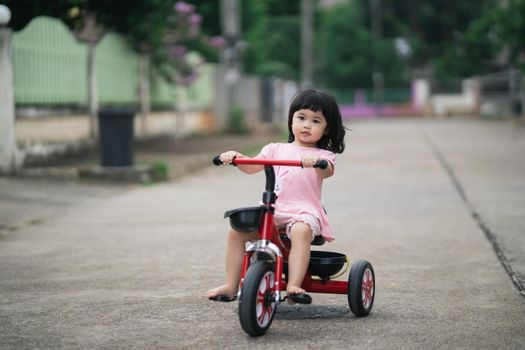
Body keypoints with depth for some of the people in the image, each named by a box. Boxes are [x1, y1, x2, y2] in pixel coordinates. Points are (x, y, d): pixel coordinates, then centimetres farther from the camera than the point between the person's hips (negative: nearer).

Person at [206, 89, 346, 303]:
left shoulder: (322, 155, 11)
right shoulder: (276, 149, 21)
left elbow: (328, 171, -12)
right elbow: (251, 167, 12)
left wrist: (316, 162, -35)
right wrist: (236, 157, -9)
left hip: (303, 210, -4)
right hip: (271, 209, 4)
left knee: (301, 230, -37)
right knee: (236, 230, -15)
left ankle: (293, 286, -44)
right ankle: (230, 286, -7)